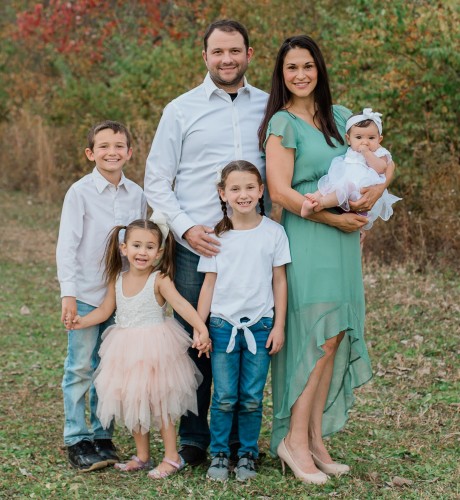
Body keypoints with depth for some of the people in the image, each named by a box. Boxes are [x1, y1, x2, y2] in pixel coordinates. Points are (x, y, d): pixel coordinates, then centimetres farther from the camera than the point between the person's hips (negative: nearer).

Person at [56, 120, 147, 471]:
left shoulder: (137, 194, 6)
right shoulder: (80, 192, -6)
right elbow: (67, 245, -8)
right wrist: (68, 293, -13)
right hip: (87, 295, -4)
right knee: (80, 369, 0)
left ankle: (102, 436, 20)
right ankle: (77, 440, 9)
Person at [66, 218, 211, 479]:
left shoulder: (159, 280, -14)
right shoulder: (118, 280, 3)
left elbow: (181, 304, -28)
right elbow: (105, 310, 12)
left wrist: (201, 328, -41)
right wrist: (82, 321, -3)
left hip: (154, 349, -6)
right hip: (126, 350, 6)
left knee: (159, 403, 1)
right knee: (132, 402, 12)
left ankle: (172, 457, 14)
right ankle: (142, 456, 27)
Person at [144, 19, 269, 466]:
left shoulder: (269, 107, 10)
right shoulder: (181, 111, 4)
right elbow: (156, 182, 4)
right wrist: (186, 228, -10)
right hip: (197, 247, -1)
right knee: (192, 342, 4)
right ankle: (192, 439, 16)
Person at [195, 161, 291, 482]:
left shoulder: (273, 232, 1)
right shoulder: (217, 236, 2)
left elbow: (279, 281, 4)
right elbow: (209, 284, 5)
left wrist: (279, 326, 1)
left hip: (260, 326, 0)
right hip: (223, 325, 0)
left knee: (252, 398, 4)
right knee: (224, 398, 2)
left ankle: (247, 454, 17)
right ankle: (220, 454, 14)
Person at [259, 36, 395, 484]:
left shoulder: (339, 117, 13)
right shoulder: (282, 123, -6)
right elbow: (280, 191, -13)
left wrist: (378, 187, -3)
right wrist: (335, 218, -13)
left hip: (342, 242, 6)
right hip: (307, 240, -6)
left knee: (334, 339, 5)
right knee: (322, 337, -11)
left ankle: (315, 438, 12)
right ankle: (294, 439, -1)